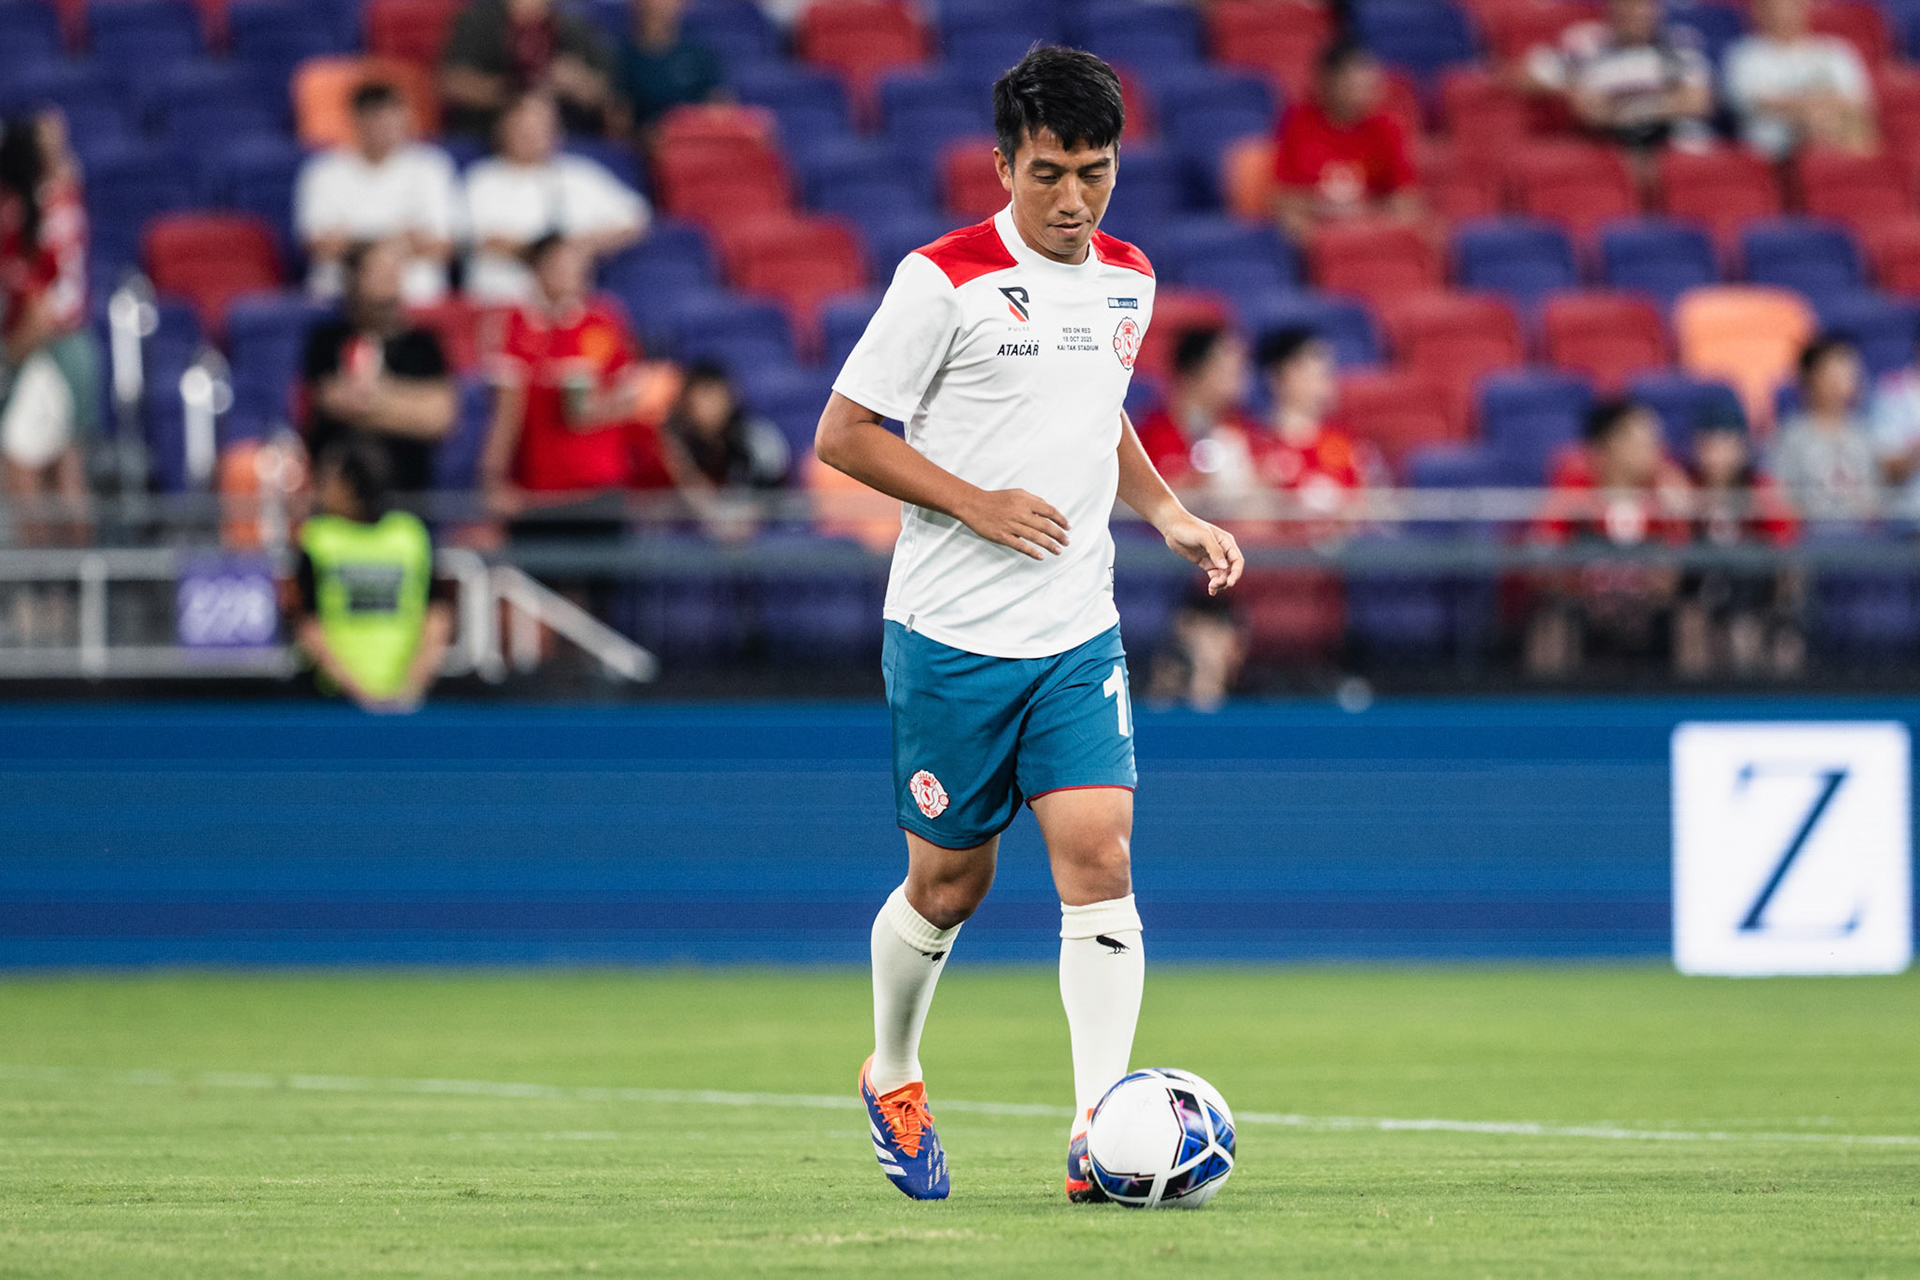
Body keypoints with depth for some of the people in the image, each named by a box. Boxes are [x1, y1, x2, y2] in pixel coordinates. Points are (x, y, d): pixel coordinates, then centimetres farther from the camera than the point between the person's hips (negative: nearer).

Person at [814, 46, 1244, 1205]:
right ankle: (893, 1077, 34)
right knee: (950, 882, 7)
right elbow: (843, 433, -8)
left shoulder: (1128, 281, 8)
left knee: (1100, 852, -12)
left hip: (1079, 633, 4)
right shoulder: (946, 280, -11)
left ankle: (1100, 1129, -16)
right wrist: (975, 503, -17)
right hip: (950, 637, -4)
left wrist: (1167, 512, 11)